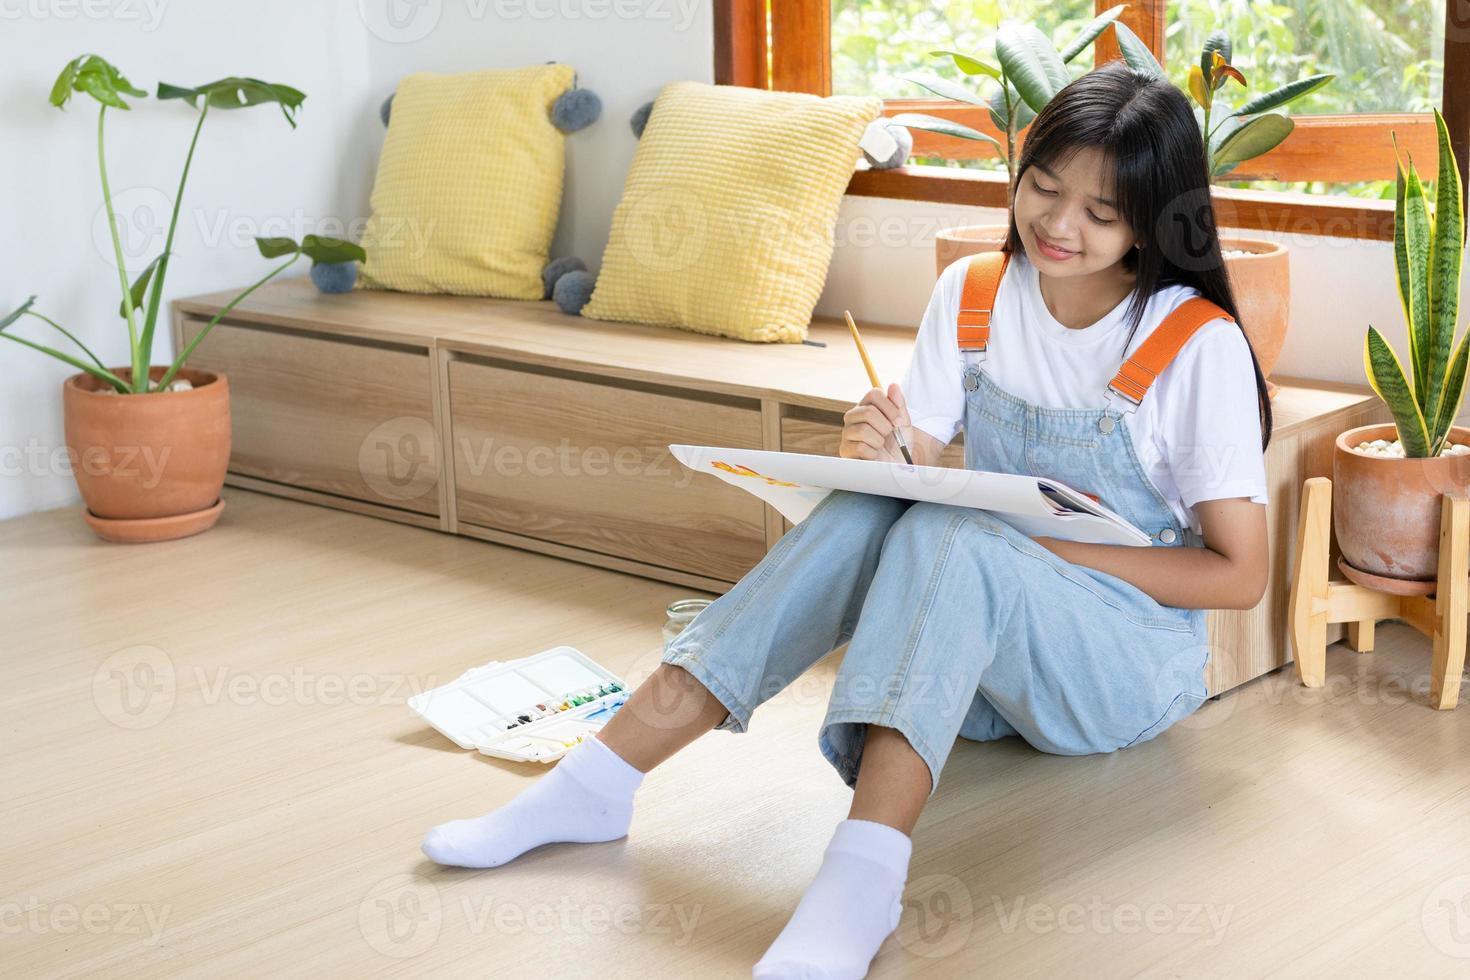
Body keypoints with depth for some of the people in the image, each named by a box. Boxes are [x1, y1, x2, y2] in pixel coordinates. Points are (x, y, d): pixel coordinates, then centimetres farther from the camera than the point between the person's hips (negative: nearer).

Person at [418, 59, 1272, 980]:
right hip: (977, 648, 4)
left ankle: (862, 875, -49)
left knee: (944, 536, -33)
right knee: (868, 507, -27)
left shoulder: (1201, 346, -12)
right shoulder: (972, 294, 2)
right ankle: (599, 779, -30)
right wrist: (880, 457, -24)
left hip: (1134, 662, -4)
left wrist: (1052, 545, -19)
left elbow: (1241, 575, -11)